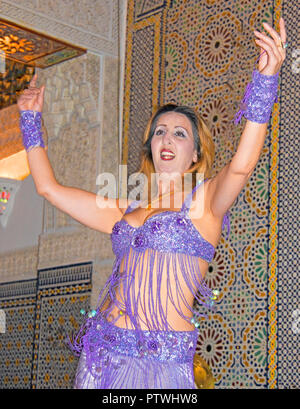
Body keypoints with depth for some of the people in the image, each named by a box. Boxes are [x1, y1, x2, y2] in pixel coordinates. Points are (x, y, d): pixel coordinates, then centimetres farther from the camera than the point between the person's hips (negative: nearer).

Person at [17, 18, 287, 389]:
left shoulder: (204, 203, 1)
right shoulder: (125, 211, 14)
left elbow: (240, 167, -20)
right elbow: (49, 188, 19)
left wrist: (266, 80, -29)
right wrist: (31, 120, 21)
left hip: (162, 362, -4)